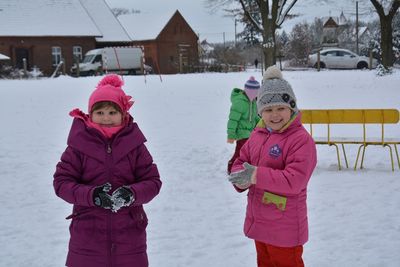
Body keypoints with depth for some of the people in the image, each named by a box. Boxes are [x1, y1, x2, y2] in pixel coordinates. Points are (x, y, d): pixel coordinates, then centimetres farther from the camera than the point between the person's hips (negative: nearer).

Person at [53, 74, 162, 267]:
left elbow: (153, 181, 0)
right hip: (88, 234, -1)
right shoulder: (79, 145, -3)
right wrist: (92, 195, -21)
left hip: (129, 233, 1)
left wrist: (132, 194, -21)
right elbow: (61, 182, -5)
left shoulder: (134, 145, 0)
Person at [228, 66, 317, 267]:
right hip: (259, 222, 8)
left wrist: (256, 175, -30)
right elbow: (241, 162, 10)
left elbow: (294, 180, -28)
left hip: (285, 227, -7)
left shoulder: (301, 139, -20)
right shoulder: (257, 134, 5)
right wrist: (241, 178, -15)